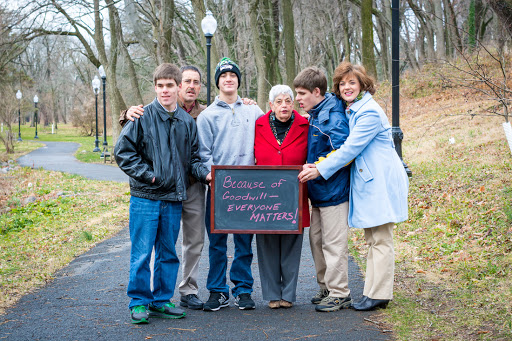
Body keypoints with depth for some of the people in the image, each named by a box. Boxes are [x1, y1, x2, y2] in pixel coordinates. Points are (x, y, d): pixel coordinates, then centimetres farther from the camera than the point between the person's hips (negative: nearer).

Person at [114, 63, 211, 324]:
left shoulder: (187, 121, 9)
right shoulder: (143, 116, -5)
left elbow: (193, 158, 16)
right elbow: (122, 151, -5)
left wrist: (204, 174, -3)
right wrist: (146, 174, -11)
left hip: (173, 199, 5)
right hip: (145, 197, -5)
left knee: (168, 253, 12)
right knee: (142, 253, -2)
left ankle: (161, 301, 23)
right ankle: (139, 302, 9)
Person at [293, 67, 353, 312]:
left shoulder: (333, 118, -16)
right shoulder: (313, 117, 13)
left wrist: (318, 167, -22)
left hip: (333, 191, -10)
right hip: (318, 191, 10)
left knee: (333, 243, -4)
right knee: (316, 239, 14)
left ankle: (340, 294, 5)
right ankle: (326, 289, 25)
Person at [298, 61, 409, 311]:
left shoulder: (369, 112, -16)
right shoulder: (350, 111, 14)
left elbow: (351, 148, -19)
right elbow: (349, 148, 19)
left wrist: (320, 170, -15)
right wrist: (318, 167, 8)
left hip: (381, 182, -10)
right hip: (367, 182, 10)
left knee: (380, 240, -5)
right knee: (372, 239, 12)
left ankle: (378, 295, -2)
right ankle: (373, 291, 18)